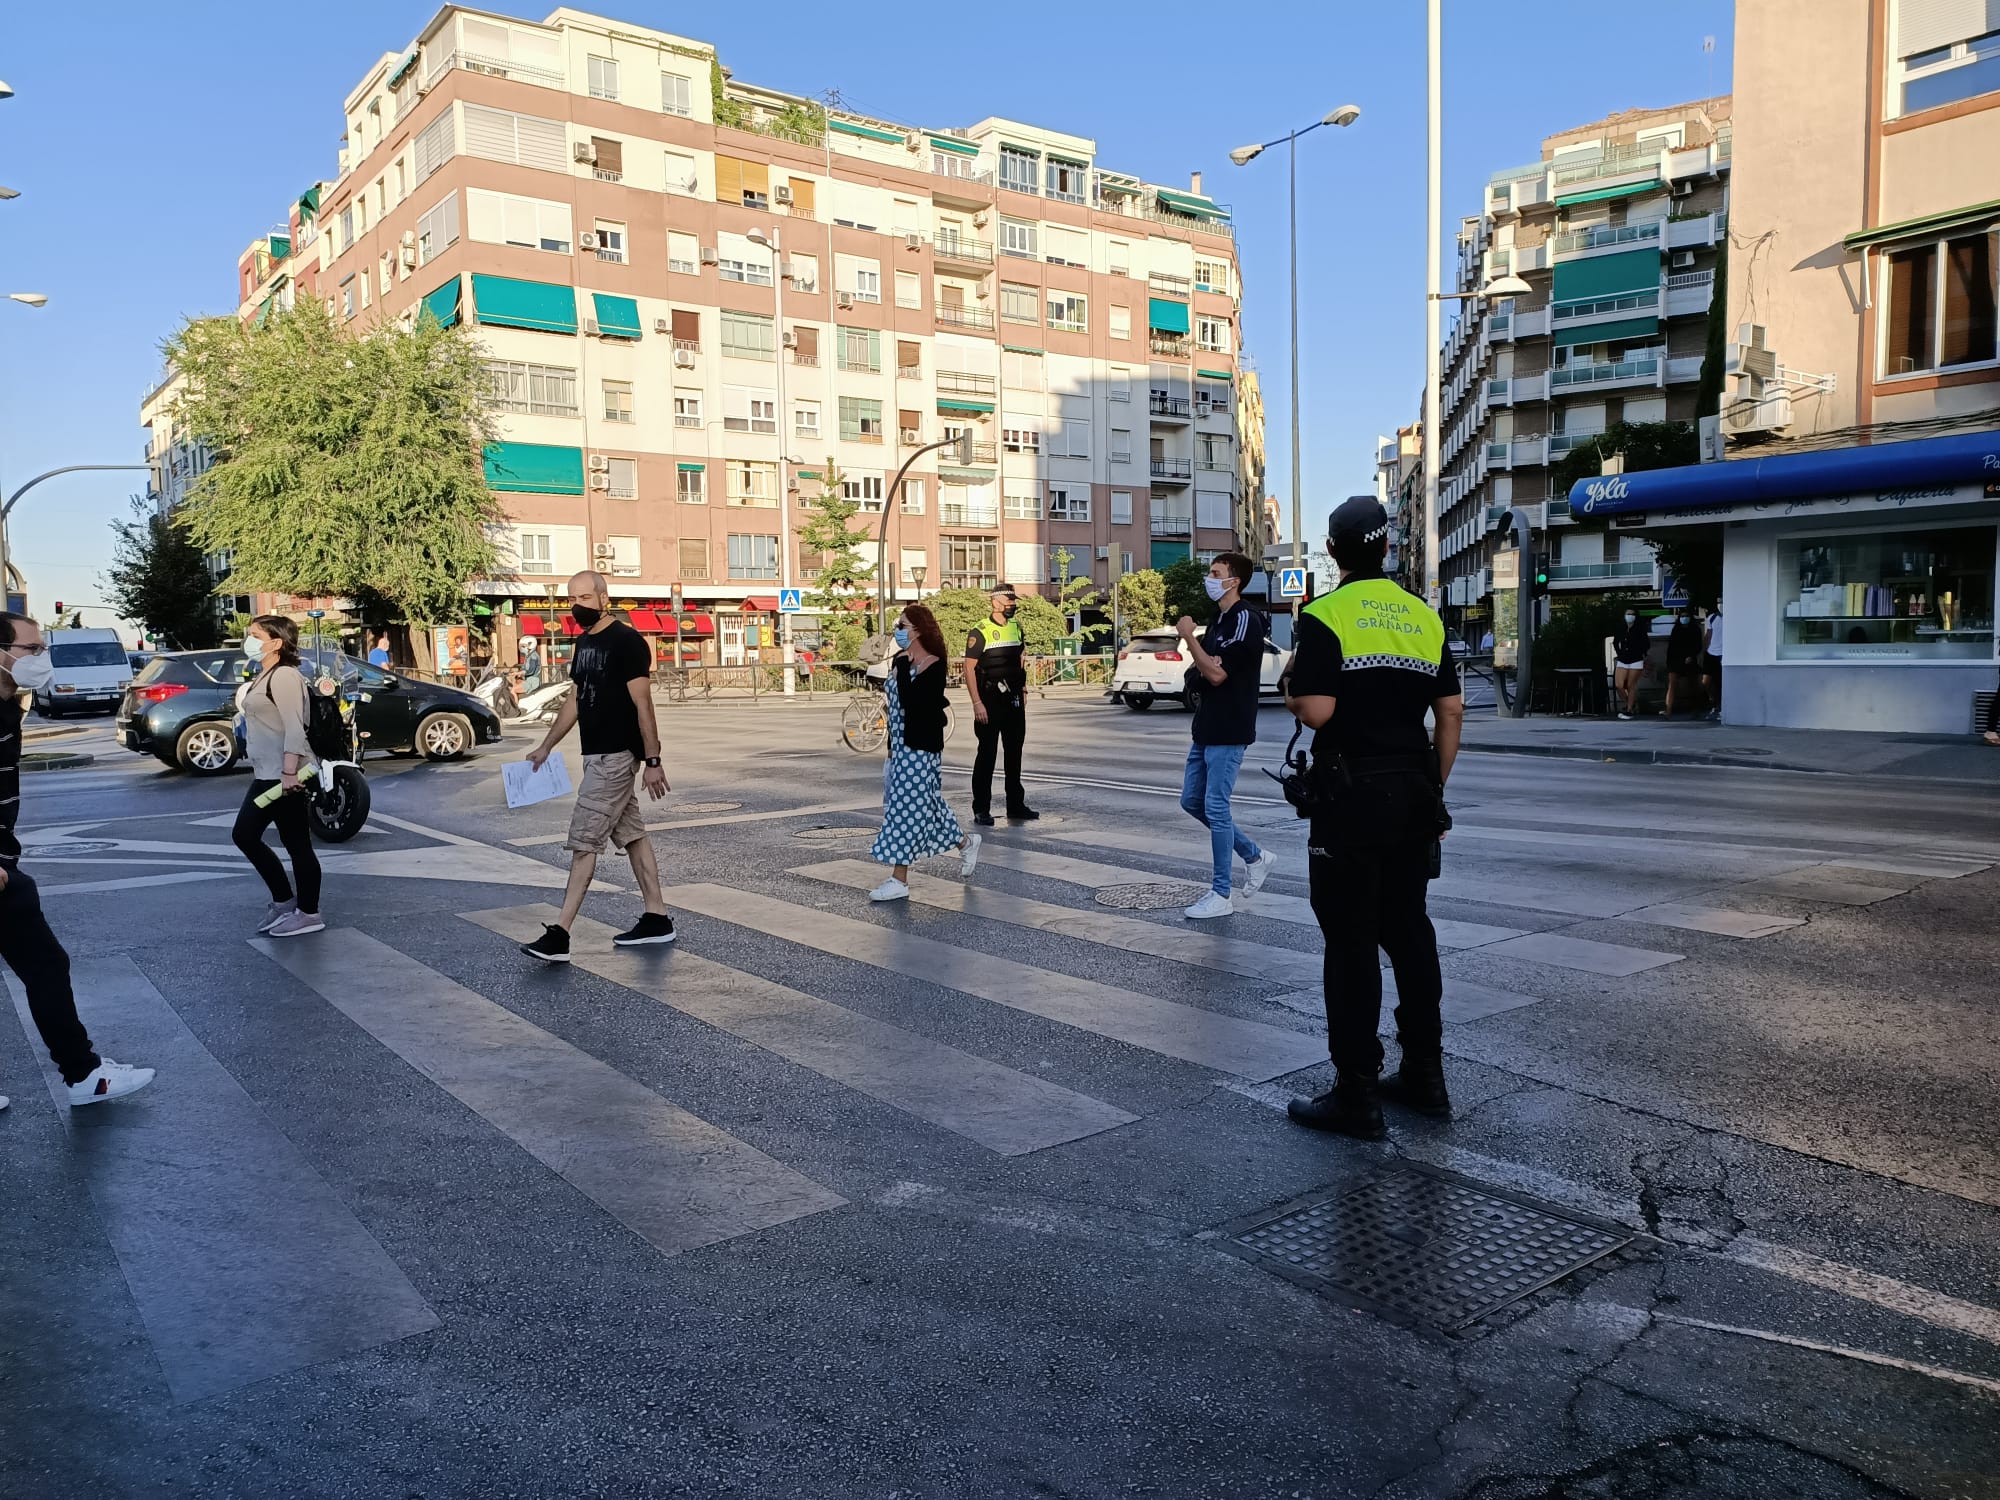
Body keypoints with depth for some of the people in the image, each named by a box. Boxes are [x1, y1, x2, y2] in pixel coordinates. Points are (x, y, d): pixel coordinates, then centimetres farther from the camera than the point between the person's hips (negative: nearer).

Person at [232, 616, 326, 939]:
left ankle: (308, 915, 7)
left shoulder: (284, 676, -14)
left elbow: (294, 728, -22)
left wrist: (289, 773, -28)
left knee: (296, 844, -2)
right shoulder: (263, 676, 16)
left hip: (285, 776, -11)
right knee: (244, 835, 13)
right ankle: (283, 900, 23)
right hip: (266, 775, 11)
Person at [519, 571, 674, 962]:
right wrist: (546, 747, 20)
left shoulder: (627, 641, -14)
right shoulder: (584, 643, 14)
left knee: (584, 841, -10)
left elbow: (643, 704, -16)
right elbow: (574, 700, 21)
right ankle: (657, 919, 19)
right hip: (597, 754, 9)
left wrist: (652, 761, -18)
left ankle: (560, 934, -8)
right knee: (631, 833, 12)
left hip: (617, 756, -9)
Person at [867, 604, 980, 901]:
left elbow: (911, 704, -27)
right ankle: (966, 842, 35)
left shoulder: (933, 665, -16)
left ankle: (899, 880, -1)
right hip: (901, 743, 9)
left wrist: (903, 667, -23)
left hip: (921, 746, -9)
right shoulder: (900, 660, 9)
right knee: (922, 804, 16)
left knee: (908, 806, -6)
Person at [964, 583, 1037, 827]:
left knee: (1014, 753, 12)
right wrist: (977, 703, -18)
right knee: (987, 754, -3)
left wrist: (1023, 689, 14)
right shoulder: (980, 633, -9)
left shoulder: (1016, 629, 11)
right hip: (990, 700, -6)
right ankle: (981, 809, 2)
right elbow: (969, 669, -12)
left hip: (1014, 700, 6)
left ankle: (1015, 805, 22)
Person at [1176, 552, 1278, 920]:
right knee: (1191, 801, 13)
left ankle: (1220, 895, 2)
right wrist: (1197, 670, -1)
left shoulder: (1245, 620, -14)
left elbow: (1217, 674, -21)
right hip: (1207, 728, 10)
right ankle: (1255, 858, 25)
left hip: (1228, 731, -10)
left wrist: (1188, 636, -12)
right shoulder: (1218, 620, 15)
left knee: (1215, 807, -7)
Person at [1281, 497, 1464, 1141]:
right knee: (1409, 930, 16)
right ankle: (1424, 1076, 25)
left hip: (1351, 798, -6)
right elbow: (1452, 711, 8)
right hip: (1413, 795, 6)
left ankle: (1356, 1098, 4)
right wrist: (1436, 787, 15)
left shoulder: (1324, 616, -10)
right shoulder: (1423, 616, 9)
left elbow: (1316, 711, -19)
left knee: (1350, 943, -1)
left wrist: (1290, 681, 2)